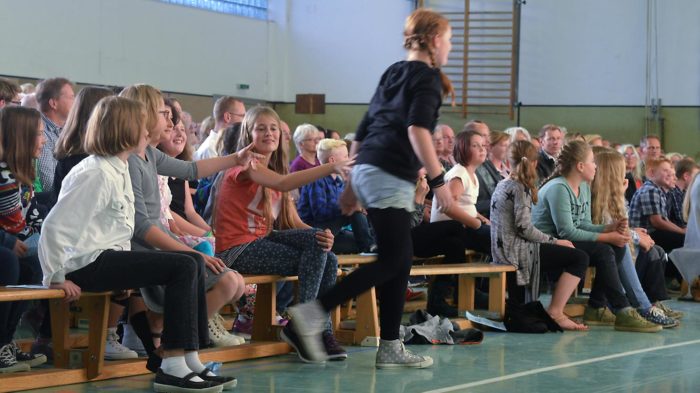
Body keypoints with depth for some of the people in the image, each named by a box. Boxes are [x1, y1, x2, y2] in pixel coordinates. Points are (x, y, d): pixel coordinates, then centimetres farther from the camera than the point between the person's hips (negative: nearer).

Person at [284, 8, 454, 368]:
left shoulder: (393, 73, 22)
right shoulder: (427, 76, -3)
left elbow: (363, 131, 23)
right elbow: (417, 129, -19)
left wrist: (352, 185, 27)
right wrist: (438, 179, -22)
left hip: (366, 171, 9)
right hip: (389, 177, -9)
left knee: (401, 258, 10)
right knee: (394, 260, -7)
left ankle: (390, 349, 9)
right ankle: (314, 312, -16)